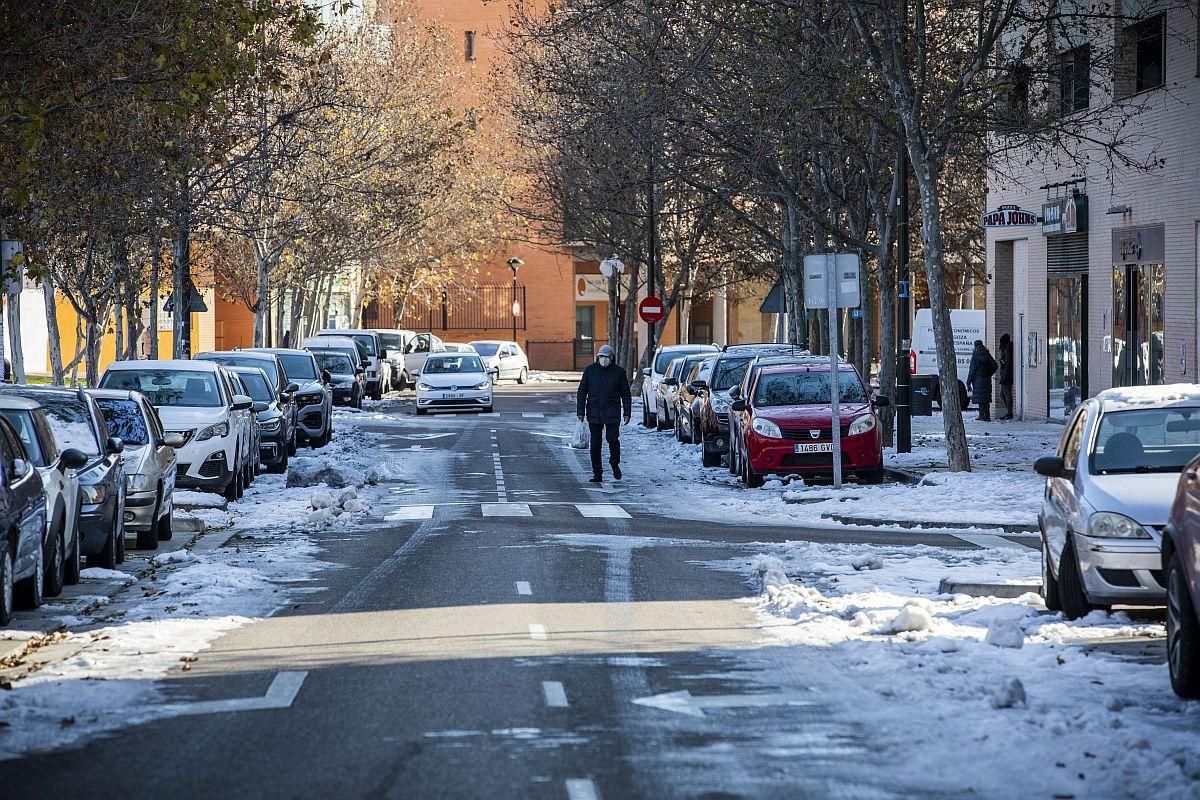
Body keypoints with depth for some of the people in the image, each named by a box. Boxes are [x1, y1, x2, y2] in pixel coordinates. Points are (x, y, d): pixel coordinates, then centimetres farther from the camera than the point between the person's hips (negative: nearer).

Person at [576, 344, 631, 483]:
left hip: (612, 413, -2)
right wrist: (580, 411, 0)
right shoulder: (590, 370, 4)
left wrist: (627, 413, -2)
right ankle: (597, 474, 10)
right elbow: (582, 392, 6)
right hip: (594, 413, 2)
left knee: (613, 439, -14)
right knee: (595, 444, 2)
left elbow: (626, 394, 6)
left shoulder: (619, 372, 2)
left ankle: (614, 463, 14)